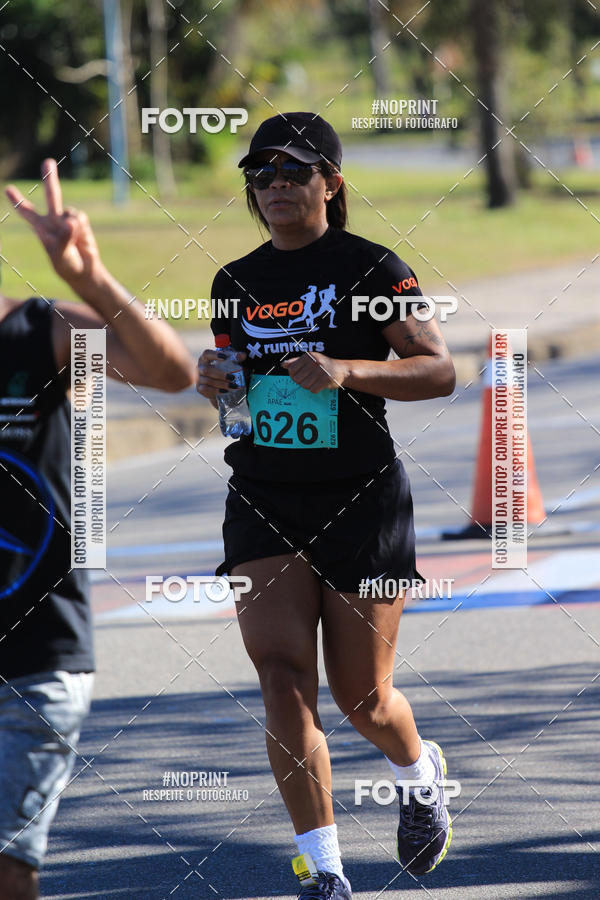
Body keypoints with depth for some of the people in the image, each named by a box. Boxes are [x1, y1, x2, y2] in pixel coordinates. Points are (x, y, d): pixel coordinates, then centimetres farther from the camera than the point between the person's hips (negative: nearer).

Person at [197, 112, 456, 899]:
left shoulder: (371, 269, -6)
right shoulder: (236, 283, 9)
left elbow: (440, 371, -9)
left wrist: (347, 371, -23)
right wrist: (214, 382, -1)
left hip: (361, 501, -3)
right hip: (264, 507, 3)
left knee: (362, 698, 5)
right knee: (283, 679, -13)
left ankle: (421, 774, 41)